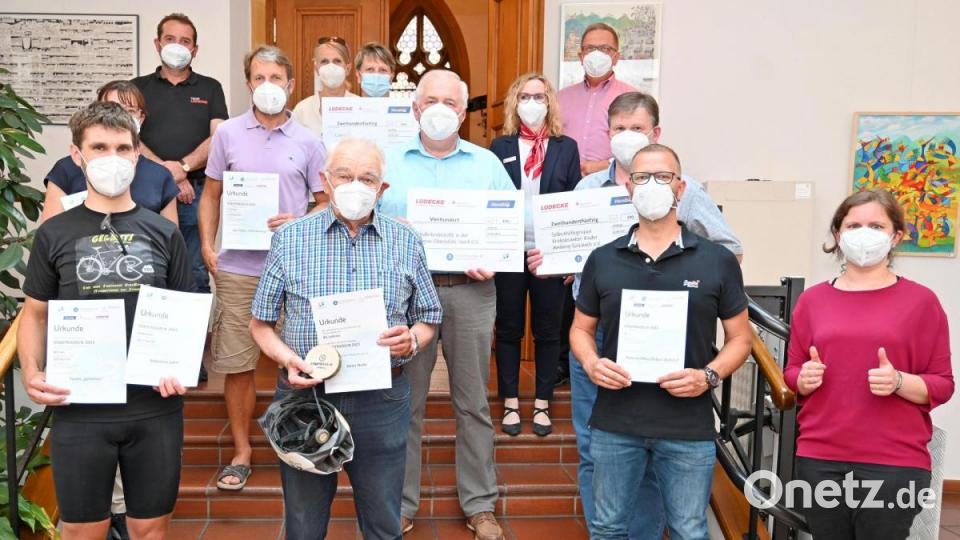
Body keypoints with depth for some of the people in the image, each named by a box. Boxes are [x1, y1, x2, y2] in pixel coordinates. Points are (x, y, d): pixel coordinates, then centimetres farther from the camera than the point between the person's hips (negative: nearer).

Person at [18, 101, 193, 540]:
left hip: (156, 408, 1)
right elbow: (35, 314, 8)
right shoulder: (55, 233, 4)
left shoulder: (163, 232, 5)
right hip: (79, 409, 0)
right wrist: (31, 371, -9)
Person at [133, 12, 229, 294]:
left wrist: (183, 167, -15)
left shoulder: (210, 88, 12)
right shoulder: (138, 88, 12)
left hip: (196, 192, 0)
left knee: (196, 275, 2)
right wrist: (168, 175, -11)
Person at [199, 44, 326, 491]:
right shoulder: (228, 134, 6)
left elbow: (327, 203, 7)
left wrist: (298, 224, -12)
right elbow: (211, 195, 10)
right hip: (237, 269, 1)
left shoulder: (307, 142, 3)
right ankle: (241, 452, 21)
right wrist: (207, 246, -1)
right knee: (237, 365, 6)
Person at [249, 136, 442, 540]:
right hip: (305, 394, 0)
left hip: (382, 401, 1)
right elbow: (260, 323, 5)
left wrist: (412, 339, -11)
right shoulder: (289, 239, 1)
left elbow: (428, 320, 11)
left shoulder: (406, 242, 4)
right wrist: (287, 358, -14)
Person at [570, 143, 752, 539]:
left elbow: (739, 338, 4)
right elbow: (581, 328, 12)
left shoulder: (718, 261, 0)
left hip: (689, 429, -1)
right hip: (614, 424, 2)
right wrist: (590, 363, -10)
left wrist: (709, 376, -14)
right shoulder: (602, 260, 5)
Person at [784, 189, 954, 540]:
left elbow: (942, 385, 2)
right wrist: (805, 379, -8)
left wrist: (899, 382, -17)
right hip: (819, 460, 2)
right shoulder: (813, 299, 8)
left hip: (894, 465, -2)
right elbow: (791, 374, 14)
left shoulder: (920, 300, 1)